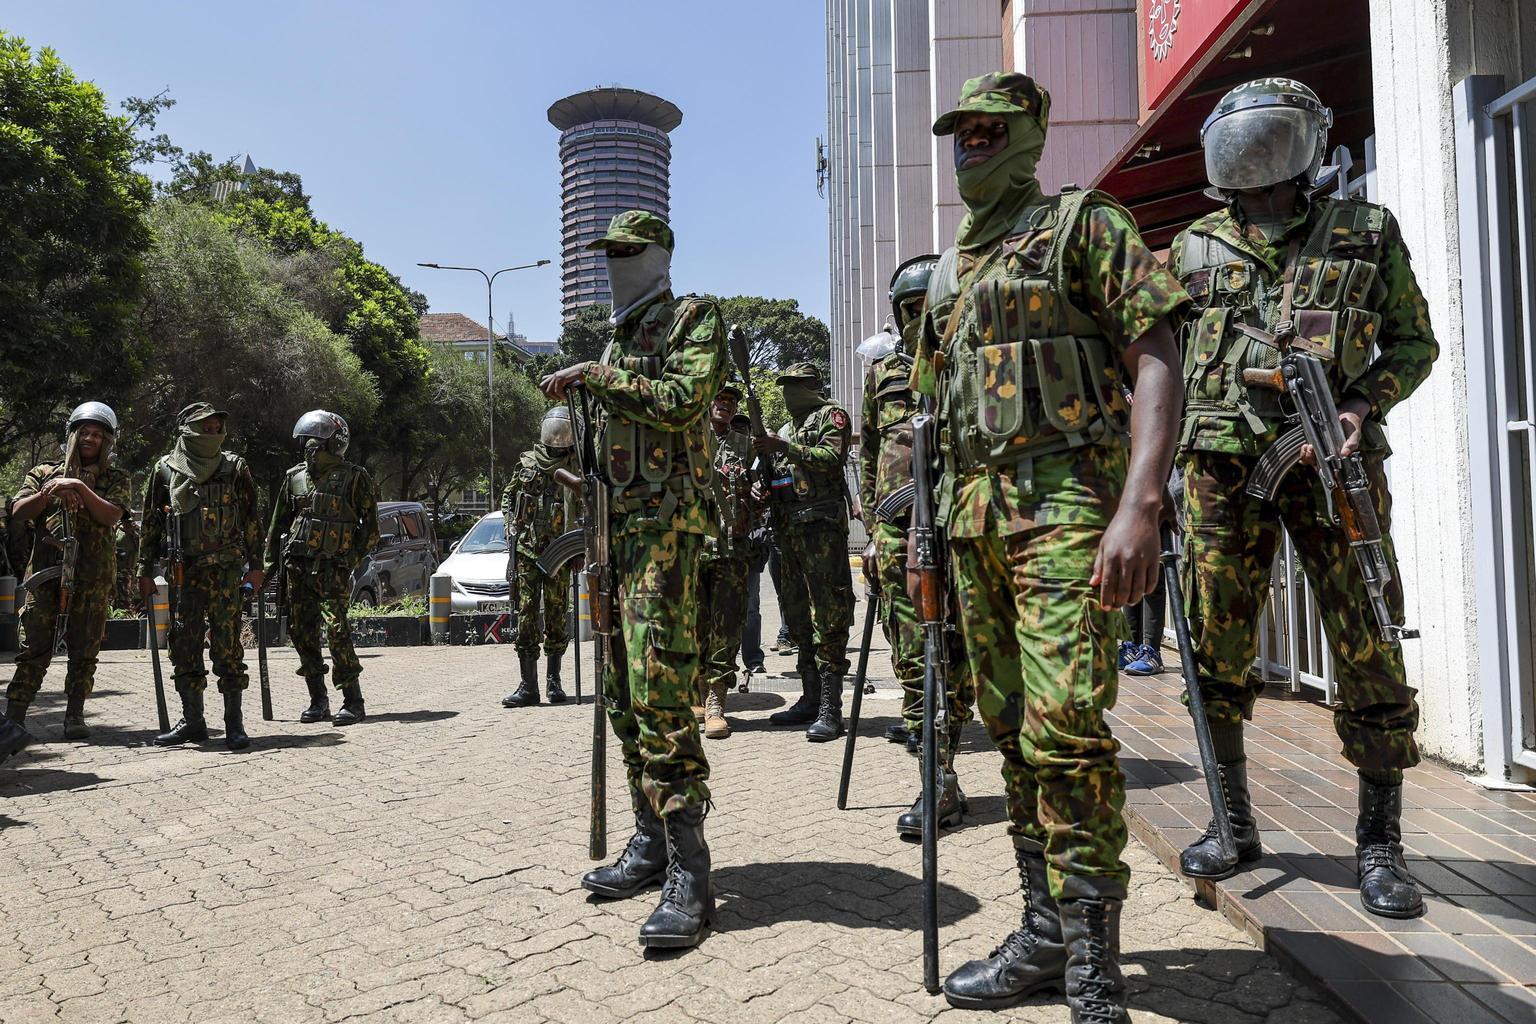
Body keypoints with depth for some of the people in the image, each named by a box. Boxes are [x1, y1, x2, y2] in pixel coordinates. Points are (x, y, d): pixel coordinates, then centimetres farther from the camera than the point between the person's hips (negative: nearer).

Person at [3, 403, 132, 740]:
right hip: (46, 572, 1)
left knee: (84, 650, 1)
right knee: (35, 648, -4)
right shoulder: (44, 473, 17)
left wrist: (82, 489, -14)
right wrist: (47, 493, -8)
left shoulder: (115, 479, 13)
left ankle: (75, 716, 7)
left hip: (93, 578, 0)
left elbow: (111, 514, -4)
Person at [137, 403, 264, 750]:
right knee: (184, 645, 6)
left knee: (227, 645, -5)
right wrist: (145, 570, 9)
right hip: (183, 571, 2)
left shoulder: (234, 468, 6)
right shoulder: (165, 469, 9)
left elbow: (251, 519, 6)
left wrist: (255, 565, 1)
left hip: (225, 569, -2)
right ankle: (192, 721, 16)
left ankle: (234, 723, 0)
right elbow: (150, 522, 12)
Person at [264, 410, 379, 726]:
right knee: (302, 631, 6)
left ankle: (353, 702, -6)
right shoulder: (294, 477, 13)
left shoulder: (354, 478, -1)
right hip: (296, 566, 6)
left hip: (332, 568, -6)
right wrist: (270, 564, 15)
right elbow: (278, 524, 19)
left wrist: (352, 559, -10)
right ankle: (318, 700, 17)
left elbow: (371, 527, -1)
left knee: (336, 629, -12)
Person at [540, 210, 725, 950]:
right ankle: (651, 842, 18)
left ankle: (690, 874, -14)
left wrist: (591, 375, -14)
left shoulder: (694, 320, 0)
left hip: (667, 521, -9)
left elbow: (678, 401, -18)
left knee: (659, 689, -17)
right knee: (624, 693, 8)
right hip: (617, 525, 9)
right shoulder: (619, 338, 24)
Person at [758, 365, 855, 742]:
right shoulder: (786, 429, 26)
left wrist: (783, 448, -18)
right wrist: (763, 487, 5)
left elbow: (832, 458, -13)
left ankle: (830, 709, -12)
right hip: (788, 528, 8)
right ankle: (810, 699, 18)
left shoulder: (831, 416, 4)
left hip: (822, 525, -8)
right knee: (798, 616, 10)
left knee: (828, 616, -11)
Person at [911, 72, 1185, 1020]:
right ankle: (1045, 932, 23)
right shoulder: (948, 273, 22)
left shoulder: (1084, 225, 3)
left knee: (1065, 730, -14)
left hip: (1064, 504, -7)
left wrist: (1141, 505, -22)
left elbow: (1156, 362, -8)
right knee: (1014, 732, 10)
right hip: (973, 518, 7)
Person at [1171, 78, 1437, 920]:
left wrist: (1364, 405, -7)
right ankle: (1232, 822, 18)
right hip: (1223, 463, 2)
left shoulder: (1366, 233, 10)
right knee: (1216, 647, 3)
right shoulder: (1197, 246, 14)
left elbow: (1414, 341, 13)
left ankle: (1379, 843, 11)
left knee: (1367, 646, -3)